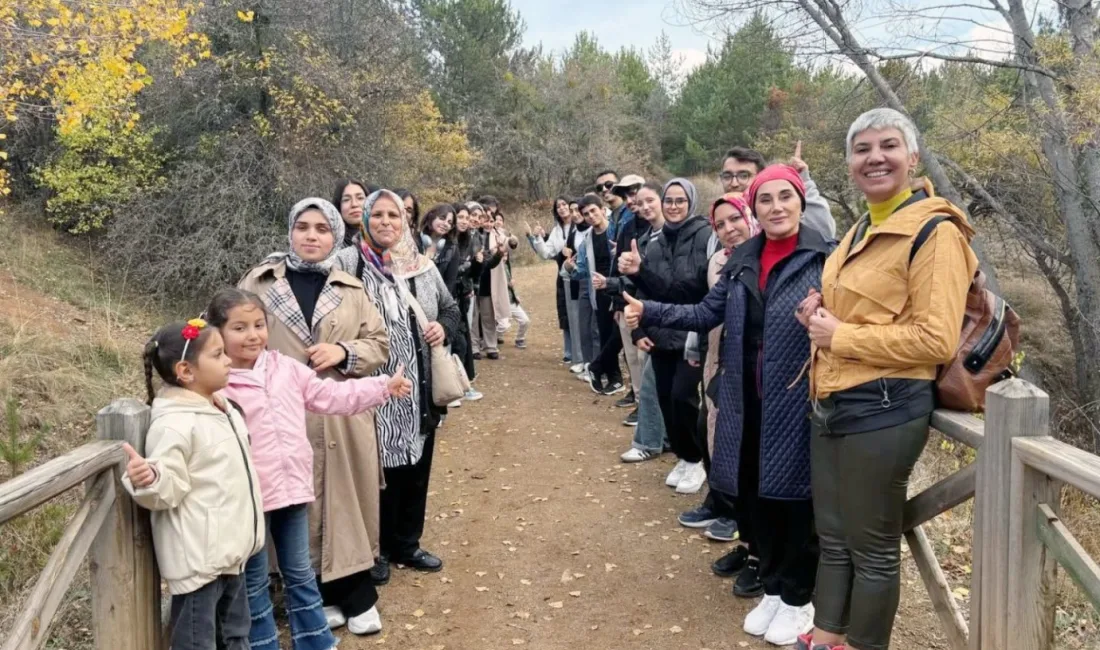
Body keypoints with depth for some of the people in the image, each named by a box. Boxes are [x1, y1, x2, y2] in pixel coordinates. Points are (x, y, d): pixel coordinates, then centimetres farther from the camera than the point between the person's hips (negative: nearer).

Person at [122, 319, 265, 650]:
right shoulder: (174, 424, -21)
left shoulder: (222, 409, 9)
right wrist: (149, 480, -41)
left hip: (228, 551, 9)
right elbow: (169, 490, -22)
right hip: (198, 558, -9)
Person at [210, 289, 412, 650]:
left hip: (293, 488, 5)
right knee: (254, 581, 13)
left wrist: (384, 386, 5)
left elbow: (330, 396, 7)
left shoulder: (285, 367, 4)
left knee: (300, 573, 20)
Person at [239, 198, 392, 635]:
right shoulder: (260, 283, 3)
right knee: (301, 507, 6)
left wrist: (343, 352, -10)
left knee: (346, 503, 6)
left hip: (343, 417, 2)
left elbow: (379, 344, 9)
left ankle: (357, 596, 19)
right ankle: (317, 597, 22)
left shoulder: (351, 290, 9)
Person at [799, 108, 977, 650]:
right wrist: (820, 315, 6)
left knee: (872, 548, 7)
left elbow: (935, 339, -20)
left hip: (882, 410, -9)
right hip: (831, 404, 9)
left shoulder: (935, 232, -12)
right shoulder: (860, 230, 15)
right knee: (833, 538, 18)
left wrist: (839, 336, -16)